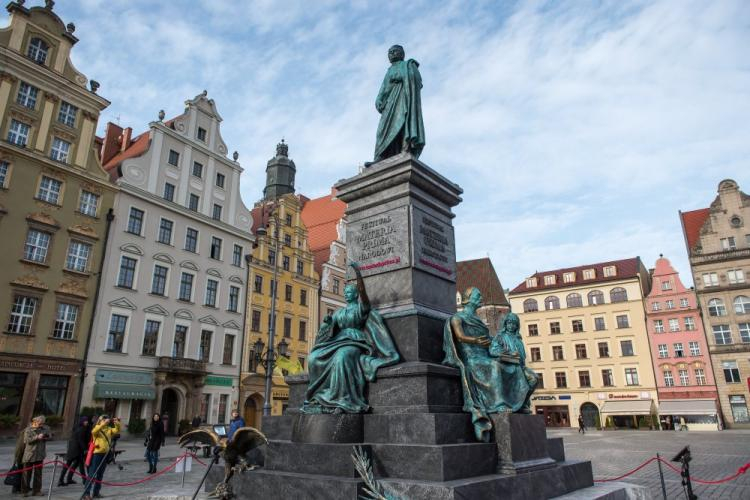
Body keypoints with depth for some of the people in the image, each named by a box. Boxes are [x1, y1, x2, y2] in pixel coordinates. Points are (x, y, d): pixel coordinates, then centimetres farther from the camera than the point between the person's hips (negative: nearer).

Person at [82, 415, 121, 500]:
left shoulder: (109, 429, 11)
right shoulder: (97, 428, -3)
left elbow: (117, 431, 1)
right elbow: (94, 431, -24)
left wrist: (117, 423, -15)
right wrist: (104, 423, -32)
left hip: (105, 454, 5)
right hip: (97, 453, -5)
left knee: (100, 474, 12)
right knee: (92, 474, -7)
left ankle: (96, 492, 20)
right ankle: (86, 493, -5)